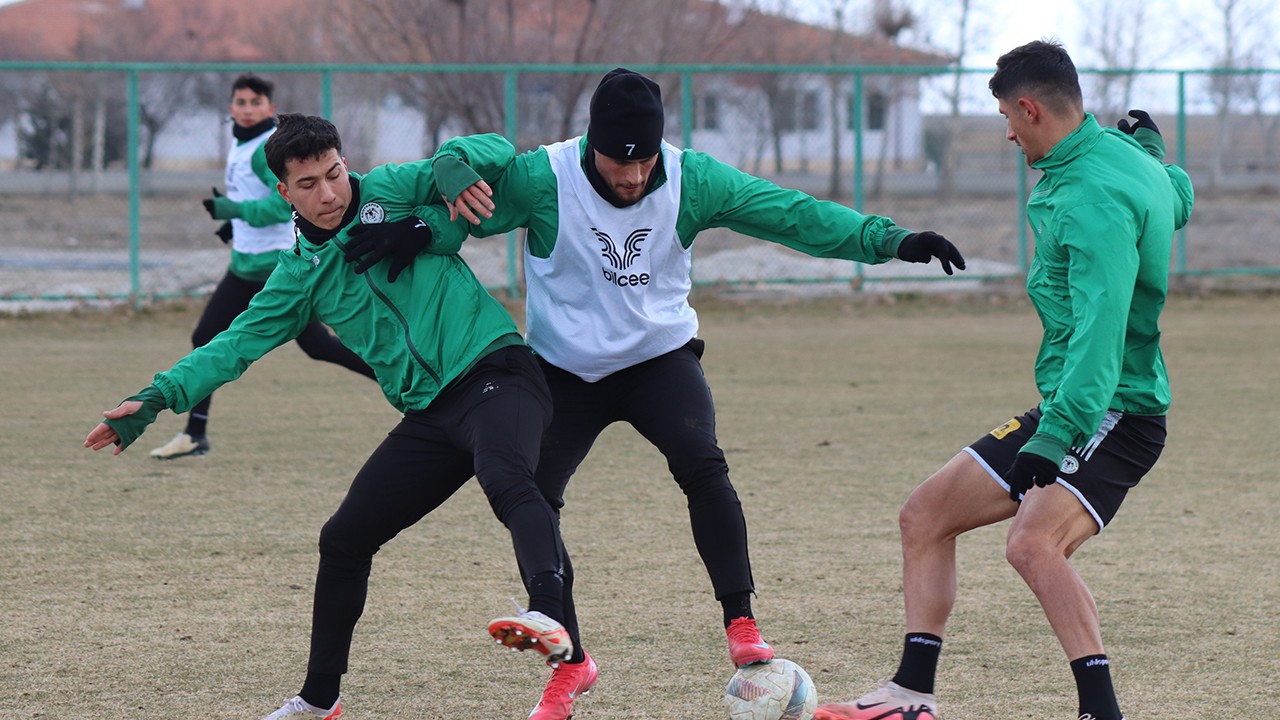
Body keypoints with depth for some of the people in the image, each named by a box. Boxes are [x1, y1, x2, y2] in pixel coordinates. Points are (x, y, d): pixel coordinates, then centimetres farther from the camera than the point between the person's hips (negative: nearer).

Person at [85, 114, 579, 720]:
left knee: (504, 477, -37)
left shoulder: (391, 192, 0)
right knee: (344, 540, 10)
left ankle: (549, 614, -61)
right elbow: (238, 342, 11)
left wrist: (454, 167, -28)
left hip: (494, 374, -6)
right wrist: (158, 398, 0)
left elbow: (495, 151, -4)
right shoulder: (301, 274, 13)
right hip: (429, 414, 6)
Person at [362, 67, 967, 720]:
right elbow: (462, 209, -16)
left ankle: (741, 628, -21)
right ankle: (570, 662, 10)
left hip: (661, 356, -1)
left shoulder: (691, 180, -17)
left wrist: (889, 240, -23)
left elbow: (791, 213, -16)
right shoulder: (540, 179, -21)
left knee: (701, 464, -27)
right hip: (563, 369, 1)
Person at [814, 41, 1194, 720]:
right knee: (924, 516, 12)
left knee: (1034, 543, -34)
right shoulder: (1123, 156, 9)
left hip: (1111, 412, -11)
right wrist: (1149, 146, 44)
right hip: (1064, 408, 11)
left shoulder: (1092, 200, -23)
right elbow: (1178, 203, 32)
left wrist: (1055, 437, -38)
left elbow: (1100, 331, -32)